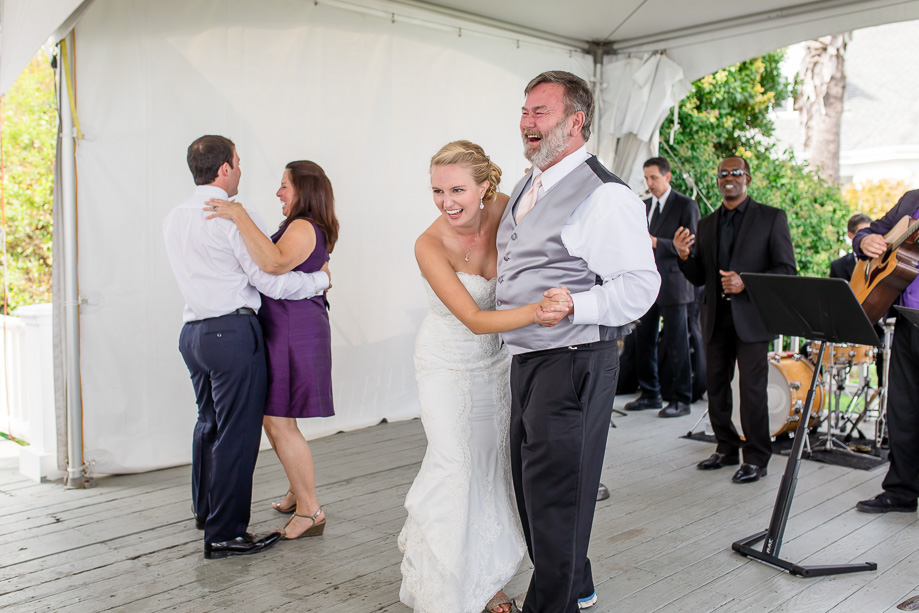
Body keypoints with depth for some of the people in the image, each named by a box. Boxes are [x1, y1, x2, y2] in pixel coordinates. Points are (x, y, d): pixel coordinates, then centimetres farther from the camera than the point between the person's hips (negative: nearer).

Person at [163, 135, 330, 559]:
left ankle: (204, 510, 37)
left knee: (209, 423, 22)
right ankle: (224, 534, 5)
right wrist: (320, 279, 1)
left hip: (193, 330, 9)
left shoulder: (174, 220, 13)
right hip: (232, 331, -9)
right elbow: (271, 281, -14)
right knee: (237, 432, -2)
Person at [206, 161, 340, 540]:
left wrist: (240, 217, -32)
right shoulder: (299, 228, 18)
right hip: (279, 330, 10)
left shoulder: (304, 228, -16)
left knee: (279, 423, -6)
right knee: (274, 420, 17)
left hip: (293, 333, -10)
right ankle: (298, 491, 32)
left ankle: (310, 510, 4)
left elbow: (274, 263, -35)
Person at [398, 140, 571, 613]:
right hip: (447, 364, -4)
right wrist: (536, 312, -46)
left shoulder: (502, 208, -15)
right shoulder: (430, 245, -26)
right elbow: (475, 320, -32)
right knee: (456, 464, -8)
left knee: (491, 464, 11)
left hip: (494, 360, 4)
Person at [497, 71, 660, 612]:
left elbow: (641, 283, -19)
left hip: (573, 363, -10)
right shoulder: (528, 188, 15)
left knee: (554, 493, 1)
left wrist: (576, 306, -29)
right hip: (527, 359, 10)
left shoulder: (604, 196, -15)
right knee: (531, 482, 20)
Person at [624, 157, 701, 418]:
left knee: (676, 345, -3)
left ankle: (682, 399, 7)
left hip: (672, 284, -6)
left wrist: (656, 242, -23)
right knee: (644, 342, 9)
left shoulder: (686, 205, -4)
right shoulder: (644, 206, 16)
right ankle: (650, 394, 21)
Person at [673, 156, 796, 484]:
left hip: (751, 317, -5)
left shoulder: (772, 218, 2)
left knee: (752, 389, -4)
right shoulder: (706, 224, 14)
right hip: (716, 318, 5)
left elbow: (786, 269, -4)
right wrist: (684, 256, -8)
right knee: (716, 387, 10)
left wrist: (746, 284, -18)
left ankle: (756, 458, 9)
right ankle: (727, 448, 25)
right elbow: (699, 278, 13)